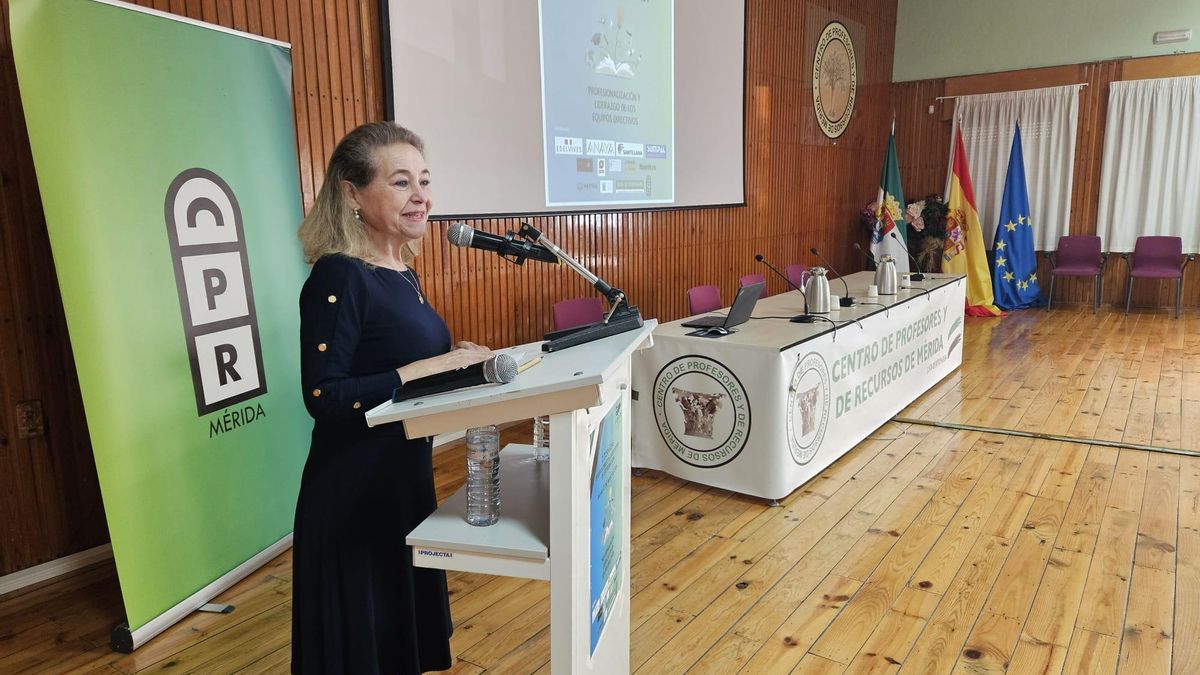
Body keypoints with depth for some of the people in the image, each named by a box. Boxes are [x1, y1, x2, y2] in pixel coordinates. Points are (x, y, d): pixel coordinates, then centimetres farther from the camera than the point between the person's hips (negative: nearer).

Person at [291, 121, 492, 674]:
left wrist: (456, 359, -2)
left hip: (406, 478, 8)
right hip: (352, 492, -8)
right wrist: (429, 369, -25)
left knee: (408, 623, 23)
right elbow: (323, 397, -24)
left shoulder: (402, 273, 6)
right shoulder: (339, 277, -19)